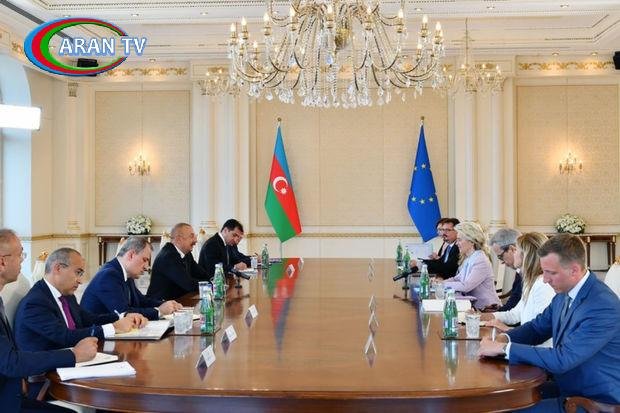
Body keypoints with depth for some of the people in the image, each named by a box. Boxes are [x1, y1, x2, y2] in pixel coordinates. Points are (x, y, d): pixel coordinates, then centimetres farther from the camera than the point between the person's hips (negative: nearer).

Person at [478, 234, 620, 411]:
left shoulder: (603, 306, -26)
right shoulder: (564, 294, 0)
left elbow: (562, 360, -30)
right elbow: (537, 327, 14)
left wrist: (504, 348, -25)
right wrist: (503, 339, -6)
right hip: (565, 386, 8)